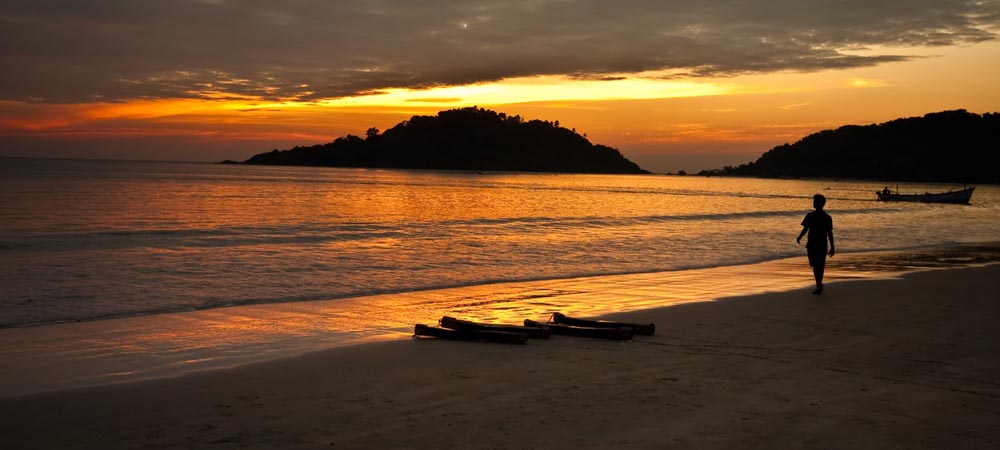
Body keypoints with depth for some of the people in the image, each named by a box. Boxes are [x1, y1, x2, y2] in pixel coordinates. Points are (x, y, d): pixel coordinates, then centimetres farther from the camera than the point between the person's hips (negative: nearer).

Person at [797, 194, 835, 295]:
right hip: (823, 245, 3)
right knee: (820, 265, 15)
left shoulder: (810, 216, -9)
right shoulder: (828, 217, 0)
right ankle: (819, 284, 25)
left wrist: (799, 238, 11)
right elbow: (830, 233, -1)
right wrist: (832, 248, 3)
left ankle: (819, 285, -15)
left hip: (812, 245, -3)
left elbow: (805, 229, -9)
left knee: (815, 265, -1)